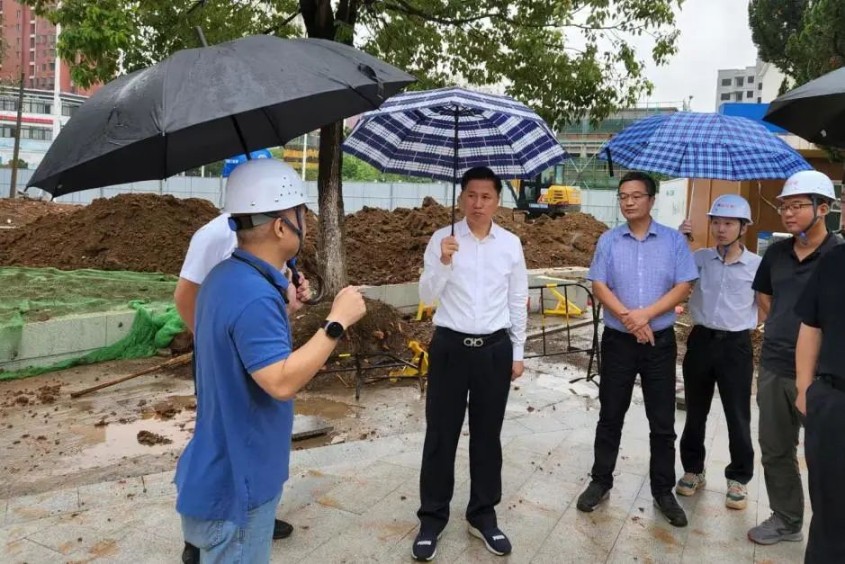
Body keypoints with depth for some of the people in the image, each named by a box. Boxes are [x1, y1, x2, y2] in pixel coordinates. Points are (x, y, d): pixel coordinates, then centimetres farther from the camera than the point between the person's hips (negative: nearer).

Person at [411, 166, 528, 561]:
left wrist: (517, 352, 8)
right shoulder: (442, 239, -4)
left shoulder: (511, 243, 3)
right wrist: (443, 262, -25)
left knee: (488, 435, 12)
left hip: (495, 348, 2)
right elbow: (427, 297, -8)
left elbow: (518, 302, 8)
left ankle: (483, 514, 29)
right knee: (441, 434, 6)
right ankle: (432, 518, 22)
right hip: (450, 346, -1)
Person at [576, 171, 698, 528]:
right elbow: (599, 287, -3)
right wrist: (628, 318, -16)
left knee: (662, 421, 7)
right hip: (617, 340, 1)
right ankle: (601, 482, 24)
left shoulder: (674, 240, 0)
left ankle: (663, 492, 21)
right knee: (610, 416, 10)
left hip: (661, 341, 0)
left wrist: (645, 314, -17)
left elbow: (684, 287, -6)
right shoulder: (608, 241, 2)